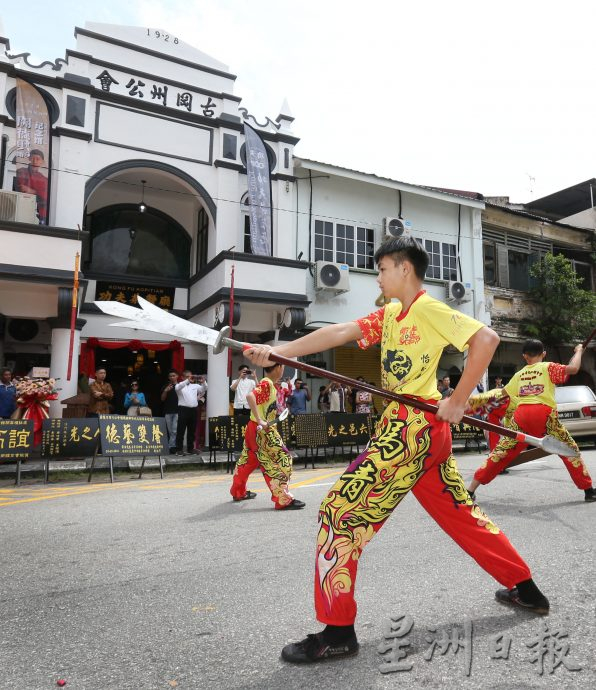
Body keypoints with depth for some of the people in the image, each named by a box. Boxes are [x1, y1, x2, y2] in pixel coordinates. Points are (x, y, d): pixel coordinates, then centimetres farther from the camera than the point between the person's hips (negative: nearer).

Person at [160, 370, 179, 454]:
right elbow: (162, 399, 6)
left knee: (175, 431, -10)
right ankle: (174, 446, 14)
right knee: (170, 431, 7)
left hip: (177, 411, -3)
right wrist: (165, 391, -10)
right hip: (168, 412, 3)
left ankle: (171, 447, -8)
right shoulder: (166, 386, 11)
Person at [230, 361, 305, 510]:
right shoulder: (267, 383, -19)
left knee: (249, 460, 21)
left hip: (256, 429, 10)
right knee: (281, 460, -6)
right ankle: (284, 500, -3)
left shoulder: (268, 383, 10)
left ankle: (238, 492, 36)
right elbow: (250, 396, -35)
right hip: (262, 431, -10)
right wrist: (260, 420, -34)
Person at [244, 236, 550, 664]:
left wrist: (458, 401, -16)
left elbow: (487, 338, -16)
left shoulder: (428, 309, -7)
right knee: (462, 514, 21)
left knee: (341, 511, -7)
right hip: (428, 433, 9)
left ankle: (338, 632, 1)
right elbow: (338, 333, 5)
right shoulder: (389, 316, 16)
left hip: (412, 425, -9)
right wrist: (277, 351, -4)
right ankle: (526, 589, 37)